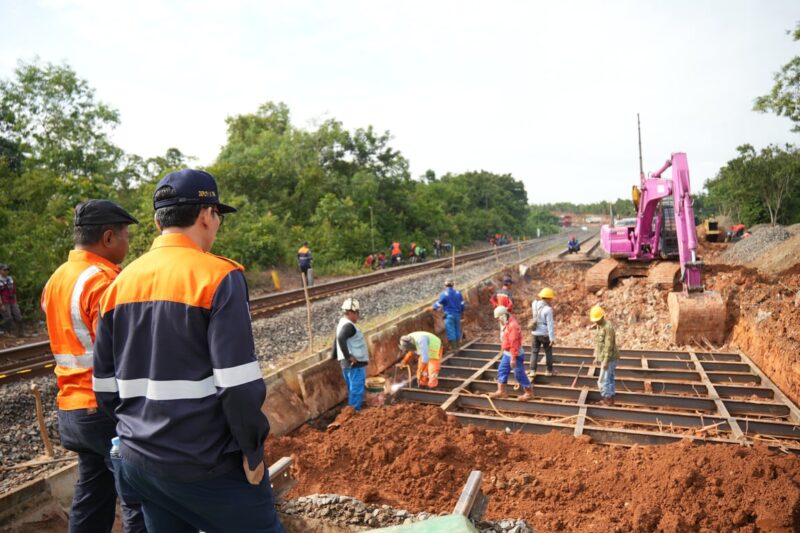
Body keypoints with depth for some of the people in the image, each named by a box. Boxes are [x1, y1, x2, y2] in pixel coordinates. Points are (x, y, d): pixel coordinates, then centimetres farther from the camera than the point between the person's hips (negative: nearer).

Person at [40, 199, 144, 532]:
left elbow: (69, 343, 14)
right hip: (111, 409, -9)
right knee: (140, 501, 4)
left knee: (92, 496, 19)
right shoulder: (104, 281, -19)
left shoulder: (56, 280, 10)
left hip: (73, 406, 9)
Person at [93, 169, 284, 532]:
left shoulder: (120, 283, 4)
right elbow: (239, 384, -20)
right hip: (205, 465, -7)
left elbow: (105, 385, 9)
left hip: (136, 461, 7)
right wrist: (253, 451, -8)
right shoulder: (218, 276, -16)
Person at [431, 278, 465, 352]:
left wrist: (433, 307, 14)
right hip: (457, 315, 5)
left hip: (449, 315, -5)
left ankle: (453, 348, 4)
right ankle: (458, 346, 22)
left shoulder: (444, 294, -10)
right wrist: (461, 312, 22)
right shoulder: (458, 293, 4)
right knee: (457, 330, 14)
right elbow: (462, 304, 9)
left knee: (450, 331, 1)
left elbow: (439, 304, -4)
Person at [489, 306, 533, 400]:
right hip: (507, 354, 10)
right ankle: (501, 391, 22)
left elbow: (514, 343, -26)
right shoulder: (505, 324, 8)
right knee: (502, 371, 13)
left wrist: (513, 358, -25)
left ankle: (529, 393, 13)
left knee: (519, 374, 0)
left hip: (515, 355, -10)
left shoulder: (513, 325, -25)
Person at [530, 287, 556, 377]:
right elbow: (550, 325, -21)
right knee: (548, 352, 13)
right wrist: (552, 338, -19)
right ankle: (549, 370, 24)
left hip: (535, 333, 5)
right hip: (545, 334, -5)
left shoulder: (534, 304, -3)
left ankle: (533, 371, 7)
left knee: (535, 352, 11)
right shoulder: (548, 309, -20)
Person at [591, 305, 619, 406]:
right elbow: (598, 343, 17)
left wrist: (606, 361, -23)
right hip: (604, 358, 10)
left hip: (609, 359, -10)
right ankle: (610, 399, 25)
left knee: (603, 381, -5)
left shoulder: (608, 327, -21)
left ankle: (608, 399, 5)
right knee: (609, 379, 16)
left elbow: (609, 345, -23)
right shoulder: (599, 326, 10)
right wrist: (596, 357, 18)